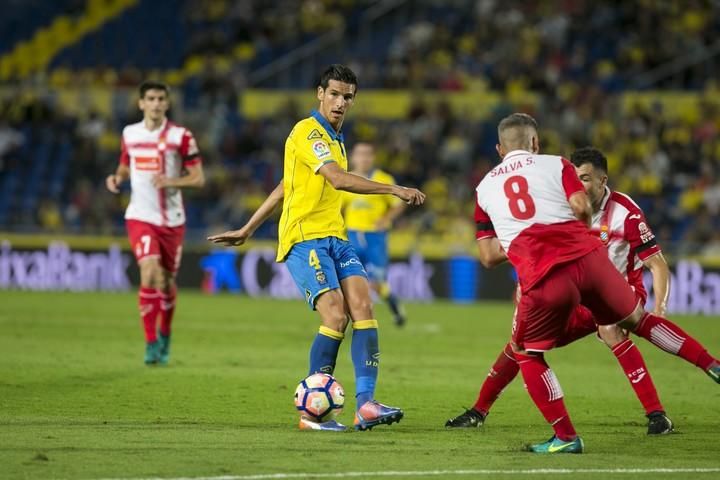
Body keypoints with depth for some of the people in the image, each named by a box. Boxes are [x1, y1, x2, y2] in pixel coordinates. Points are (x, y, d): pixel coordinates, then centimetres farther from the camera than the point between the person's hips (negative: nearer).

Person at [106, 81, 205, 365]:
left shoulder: (181, 137, -4)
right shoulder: (130, 134, 5)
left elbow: (198, 179, -4)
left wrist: (171, 181, -22)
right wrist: (116, 178, -2)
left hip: (171, 220, 0)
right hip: (140, 217, 0)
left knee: (167, 281, 9)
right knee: (149, 273, -19)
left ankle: (164, 336, 35)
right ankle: (151, 343, -14)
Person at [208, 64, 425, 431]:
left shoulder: (335, 139, 22)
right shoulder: (307, 132, -8)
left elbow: (284, 188, 27)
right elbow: (338, 179, -23)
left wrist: (247, 230, 28)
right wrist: (394, 190, -23)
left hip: (335, 237, 8)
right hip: (304, 239, -8)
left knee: (362, 306, -12)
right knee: (336, 315, -20)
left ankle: (366, 404, -20)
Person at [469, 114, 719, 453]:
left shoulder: (485, 188, 21)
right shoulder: (556, 165, 15)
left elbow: (489, 257, 19)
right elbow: (581, 208, -2)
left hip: (544, 279, -1)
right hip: (587, 258, 1)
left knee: (526, 354, 18)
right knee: (639, 320, 23)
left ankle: (565, 437, 9)